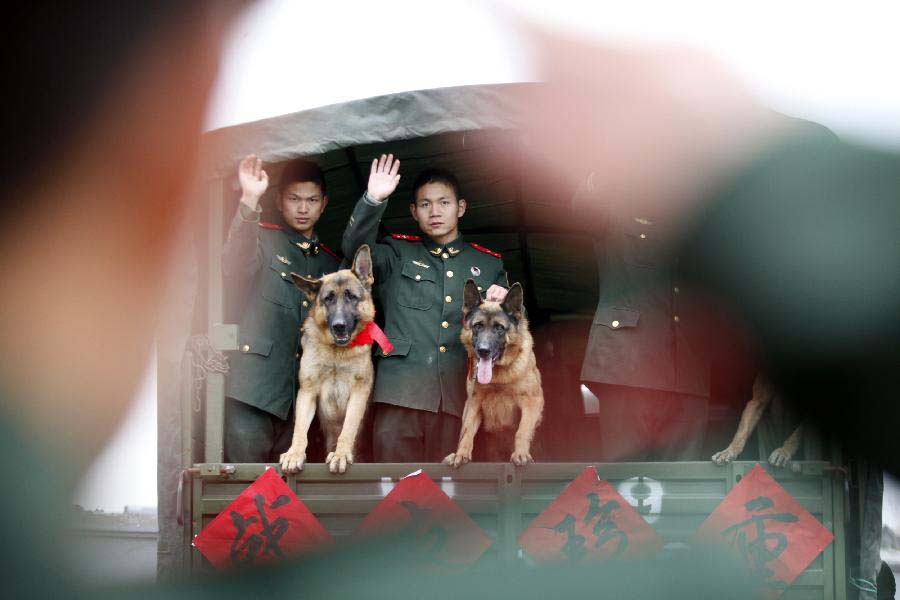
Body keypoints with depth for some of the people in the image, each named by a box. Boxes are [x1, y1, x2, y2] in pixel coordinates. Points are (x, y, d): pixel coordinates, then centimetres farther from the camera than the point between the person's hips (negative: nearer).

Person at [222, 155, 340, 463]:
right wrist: (249, 201, -30)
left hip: (304, 391, 5)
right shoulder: (263, 239, 4)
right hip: (255, 387, -5)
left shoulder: (331, 264, 20)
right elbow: (236, 270, -19)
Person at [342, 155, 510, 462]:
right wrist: (373, 200, -20)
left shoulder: (488, 264, 20)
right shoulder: (398, 253, 15)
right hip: (402, 391, -2)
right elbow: (355, 246, -4)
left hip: (461, 395, 2)